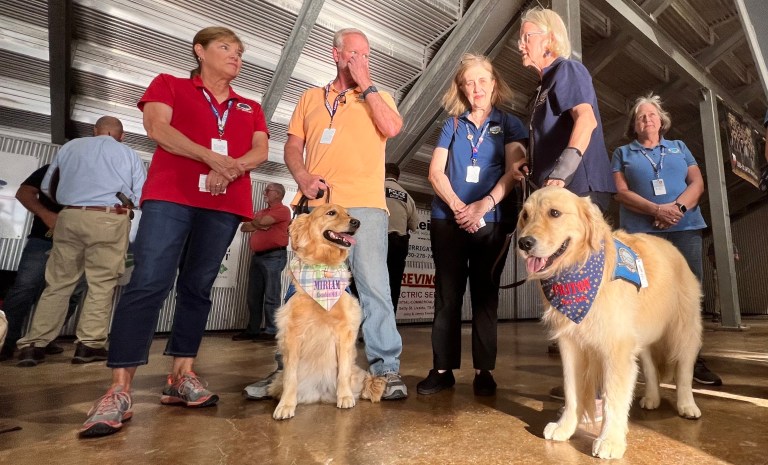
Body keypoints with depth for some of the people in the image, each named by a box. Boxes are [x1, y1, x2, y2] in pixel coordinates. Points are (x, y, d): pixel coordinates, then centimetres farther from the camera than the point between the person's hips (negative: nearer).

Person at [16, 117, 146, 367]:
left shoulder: (69, 147, 19)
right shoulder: (129, 154, 11)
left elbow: (46, 187, 23)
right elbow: (141, 196, 4)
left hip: (69, 218, 3)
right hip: (110, 220, -3)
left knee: (58, 283, 8)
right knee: (101, 284, 1)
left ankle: (33, 345, 8)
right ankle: (90, 344, -2)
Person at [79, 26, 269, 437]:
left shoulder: (250, 108, 23)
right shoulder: (169, 85, 15)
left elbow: (260, 150, 8)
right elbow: (157, 127, -3)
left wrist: (232, 168, -14)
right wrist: (213, 158, -16)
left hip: (225, 204, 4)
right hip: (170, 194, -3)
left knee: (197, 288, 4)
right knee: (149, 283, -14)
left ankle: (181, 377, 10)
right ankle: (119, 391, -10)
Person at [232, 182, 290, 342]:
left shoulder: (283, 210, -2)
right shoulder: (261, 212, 23)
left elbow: (263, 221, -14)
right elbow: (244, 227, 17)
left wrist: (254, 222, 8)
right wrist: (259, 225, -1)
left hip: (274, 256, -8)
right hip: (257, 256, 8)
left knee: (271, 296, -6)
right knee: (254, 296, 9)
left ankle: (271, 331, -1)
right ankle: (253, 330, 16)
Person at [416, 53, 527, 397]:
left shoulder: (509, 124, 10)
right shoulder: (452, 125, 14)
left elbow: (513, 172, -2)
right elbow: (435, 172, 4)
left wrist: (484, 205, -17)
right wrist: (457, 206, -12)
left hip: (492, 221, -1)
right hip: (448, 220, 2)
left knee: (485, 295, 2)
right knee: (447, 295, 2)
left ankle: (484, 371, 10)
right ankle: (442, 368, 8)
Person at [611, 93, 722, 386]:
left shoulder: (679, 147, 21)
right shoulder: (622, 153, 14)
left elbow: (697, 183, 9)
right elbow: (621, 192, 1)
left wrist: (678, 207, -12)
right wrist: (656, 210, -14)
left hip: (685, 228, 2)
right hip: (641, 232, -2)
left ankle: (693, 359, 7)